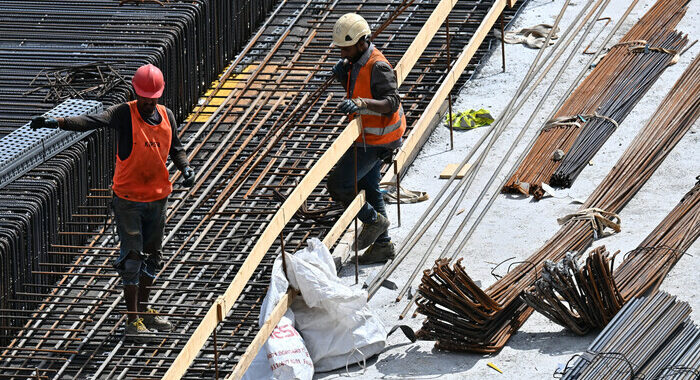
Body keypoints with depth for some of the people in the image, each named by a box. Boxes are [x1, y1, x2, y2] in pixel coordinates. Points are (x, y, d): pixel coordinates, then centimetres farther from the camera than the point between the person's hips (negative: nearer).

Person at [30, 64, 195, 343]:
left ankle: (143, 310, 31)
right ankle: (133, 320, -2)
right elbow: (92, 121, -28)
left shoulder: (166, 116, 4)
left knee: (152, 256, 16)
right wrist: (56, 122, -44)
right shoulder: (124, 114, -13)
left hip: (158, 197, 6)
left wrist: (185, 168, -3)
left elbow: (175, 148, 18)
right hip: (128, 199, -6)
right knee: (131, 258, -5)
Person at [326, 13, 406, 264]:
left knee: (338, 185, -7)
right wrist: (343, 76, -1)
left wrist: (360, 103, -48)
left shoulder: (377, 67, -25)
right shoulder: (357, 62, 5)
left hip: (373, 141, -10)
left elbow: (391, 103, -34)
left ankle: (373, 220, 12)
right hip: (367, 136, 10)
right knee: (368, 188, 18)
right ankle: (382, 245, 29)